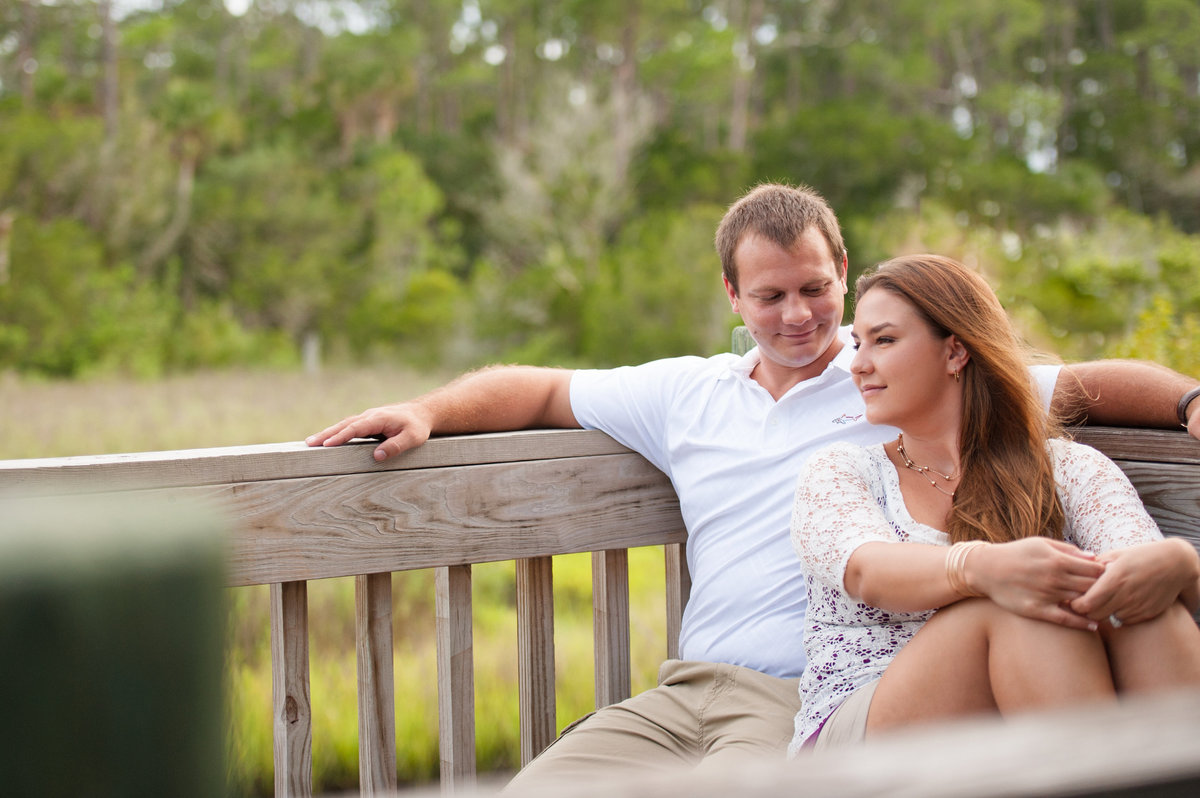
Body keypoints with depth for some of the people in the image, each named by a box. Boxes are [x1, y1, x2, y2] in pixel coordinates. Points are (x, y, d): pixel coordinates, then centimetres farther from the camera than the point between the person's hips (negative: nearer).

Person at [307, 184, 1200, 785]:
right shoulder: (688, 394, 20)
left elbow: (1085, 384, 7)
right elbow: (539, 390, 28)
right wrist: (424, 414, 15)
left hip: (814, 700, -4)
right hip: (688, 690, 4)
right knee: (535, 788, -19)